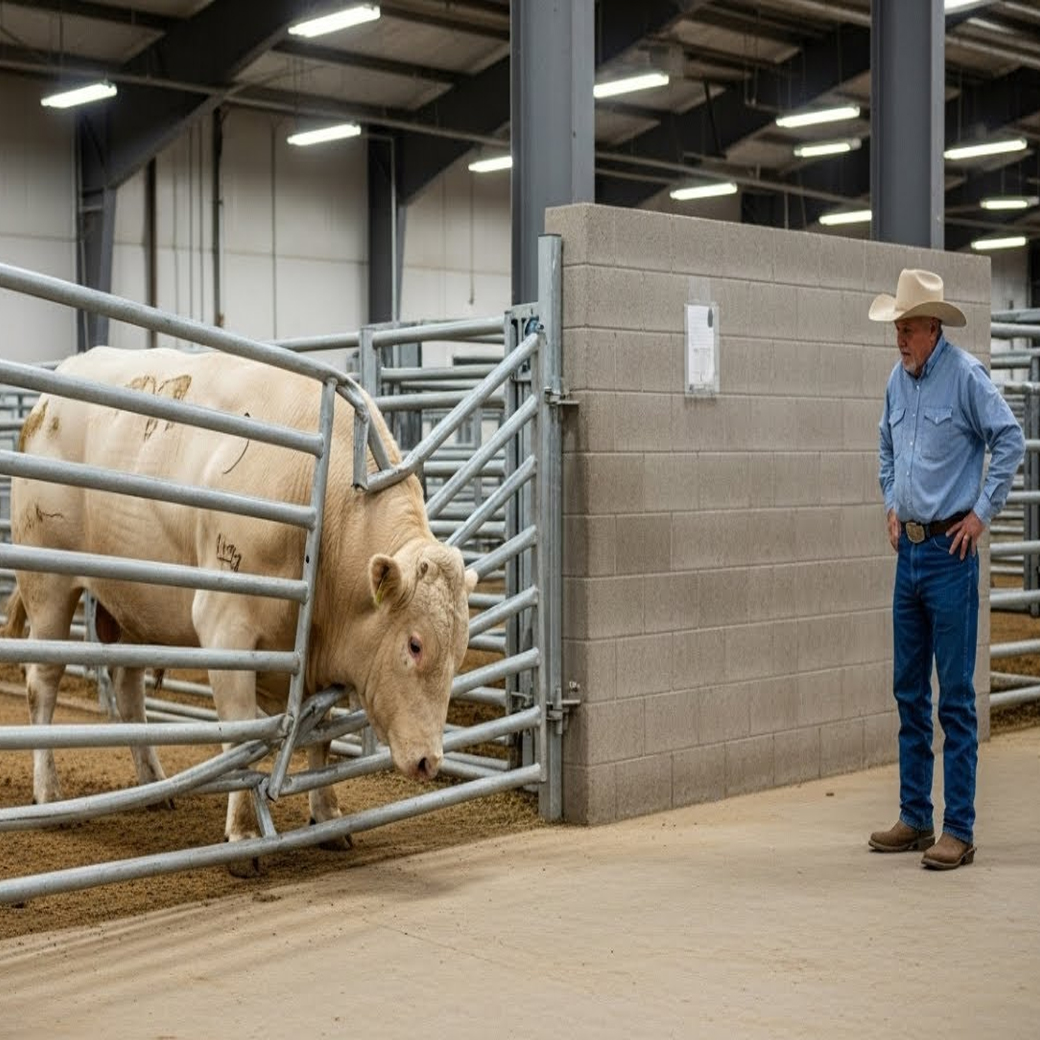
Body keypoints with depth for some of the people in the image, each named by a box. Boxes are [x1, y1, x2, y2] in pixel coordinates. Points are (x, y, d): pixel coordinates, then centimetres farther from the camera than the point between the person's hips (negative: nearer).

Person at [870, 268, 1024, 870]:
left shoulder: (965, 375, -10)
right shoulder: (898, 380, 11)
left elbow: (1011, 440, -12)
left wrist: (983, 513, -10)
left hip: (950, 552, -7)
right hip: (909, 549, 7)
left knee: (956, 695, -4)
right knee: (910, 691, 12)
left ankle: (960, 831, 2)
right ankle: (915, 818, 21)